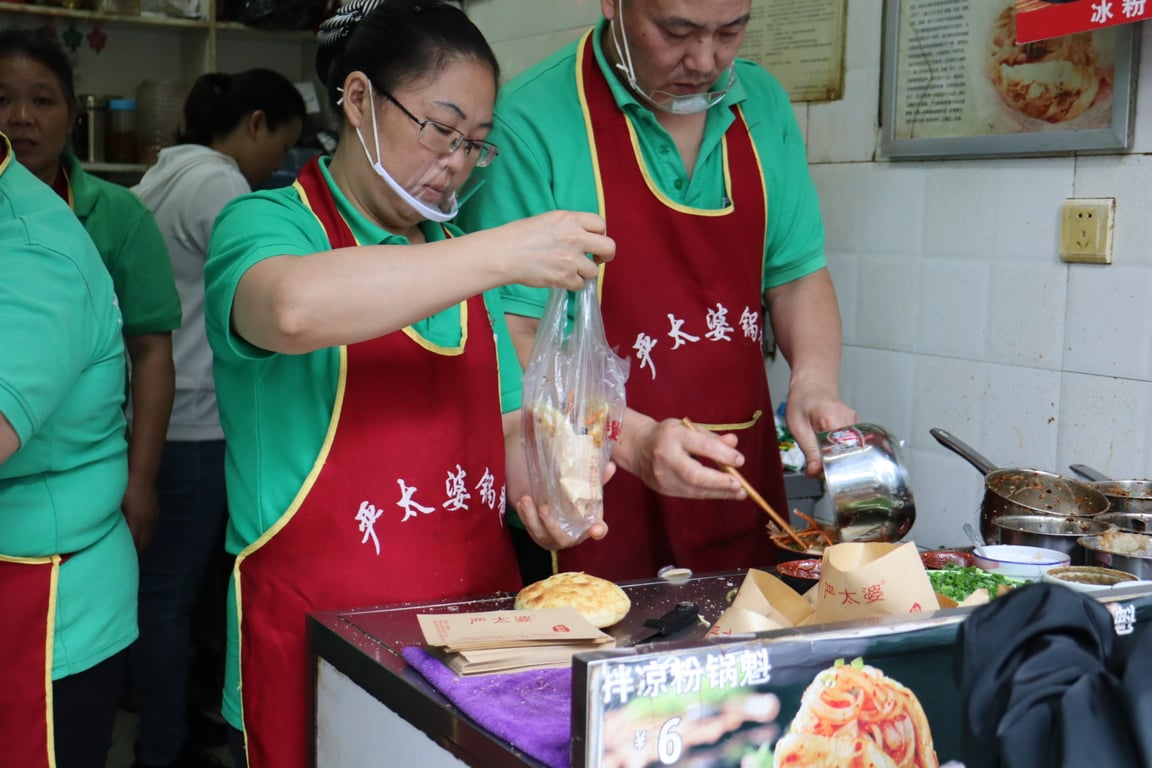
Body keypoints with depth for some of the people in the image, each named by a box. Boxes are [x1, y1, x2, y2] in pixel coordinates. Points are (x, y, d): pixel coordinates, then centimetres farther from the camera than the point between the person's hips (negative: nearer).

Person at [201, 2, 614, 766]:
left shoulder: (458, 257, 12)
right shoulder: (265, 224, -8)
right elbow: (295, 309, -32)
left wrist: (534, 490, -2)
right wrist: (506, 252, -31)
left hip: (477, 614, 6)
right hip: (319, 638, -5)